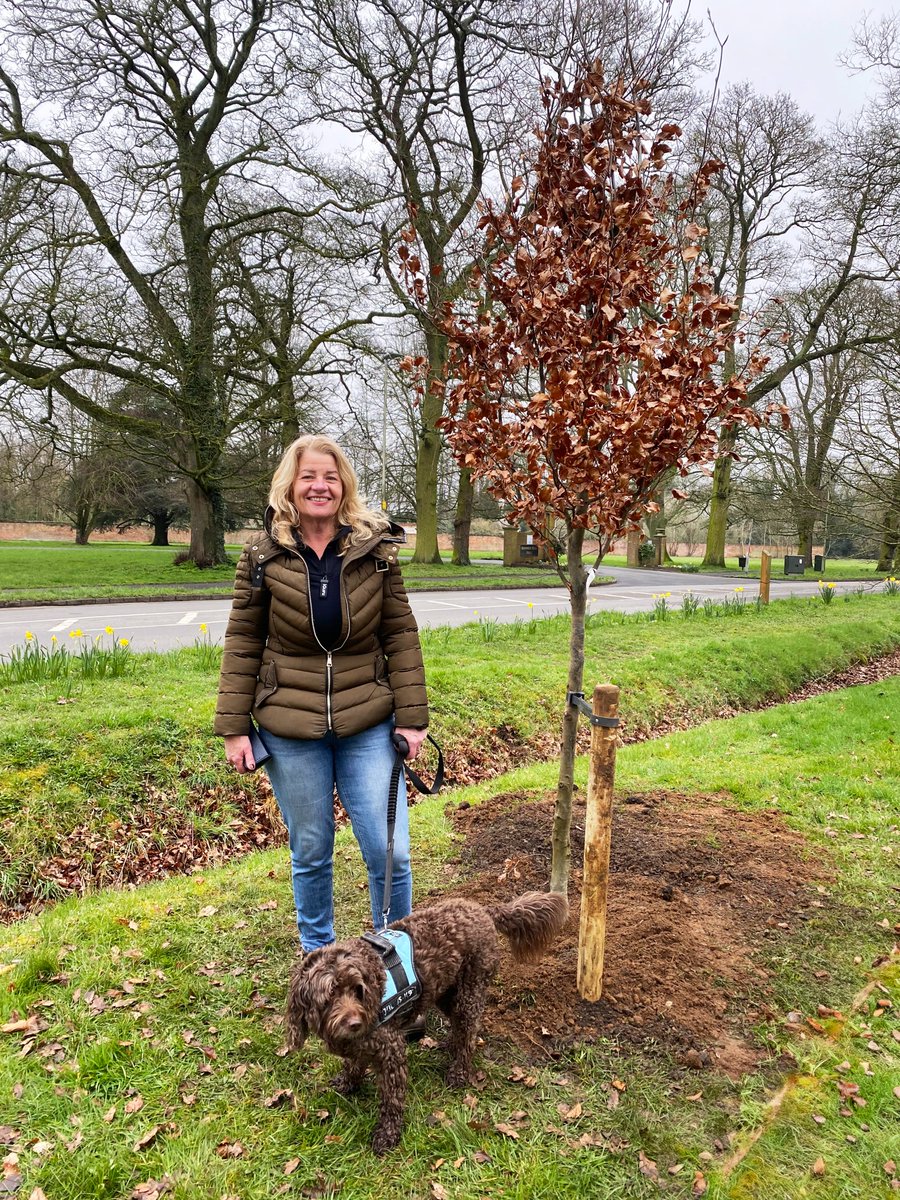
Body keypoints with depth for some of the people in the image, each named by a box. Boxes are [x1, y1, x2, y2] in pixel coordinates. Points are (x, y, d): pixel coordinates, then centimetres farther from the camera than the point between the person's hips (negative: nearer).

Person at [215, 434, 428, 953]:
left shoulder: (375, 548, -3)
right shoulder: (264, 554, -4)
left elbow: (401, 636, 0)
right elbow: (243, 643, 0)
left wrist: (411, 716, -3)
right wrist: (235, 727, -2)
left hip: (367, 725, 0)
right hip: (290, 729, 0)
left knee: (391, 851, 2)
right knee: (310, 852, 14)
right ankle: (318, 950, 39)